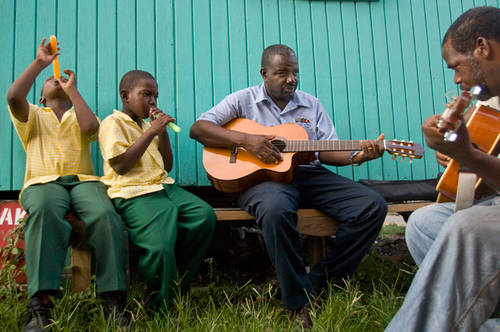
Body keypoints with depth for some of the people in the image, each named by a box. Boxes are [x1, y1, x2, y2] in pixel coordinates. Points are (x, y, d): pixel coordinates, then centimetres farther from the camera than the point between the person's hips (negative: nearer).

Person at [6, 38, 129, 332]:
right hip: (43, 182, -1)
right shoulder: (33, 116, 28)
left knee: (106, 215, -34)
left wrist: (72, 88, 12)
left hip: (83, 180, 1)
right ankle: (41, 304, -44)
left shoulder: (80, 115, 29)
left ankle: (114, 300, -35)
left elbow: (90, 127, 2)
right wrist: (40, 63, 10)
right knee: (44, 211, -39)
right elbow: (14, 97, 4)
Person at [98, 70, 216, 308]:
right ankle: (160, 305, -5)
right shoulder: (113, 122, 3)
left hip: (163, 187, 8)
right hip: (134, 193, -7)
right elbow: (120, 165, -12)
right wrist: (151, 132, -11)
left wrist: (163, 132, 11)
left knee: (205, 215, -17)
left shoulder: (147, 126, 27)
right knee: (160, 247, -30)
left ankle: (176, 286, -5)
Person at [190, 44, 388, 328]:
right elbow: (198, 128, -1)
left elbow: (327, 151, 12)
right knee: (276, 209, -41)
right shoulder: (244, 100, 9)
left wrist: (356, 156, -9)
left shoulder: (312, 105, 19)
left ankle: (320, 283, -9)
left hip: (308, 174, 5)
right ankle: (298, 302, -21)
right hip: (262, 175, -4)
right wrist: (245, 139, -15)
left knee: (373, 206, -15)